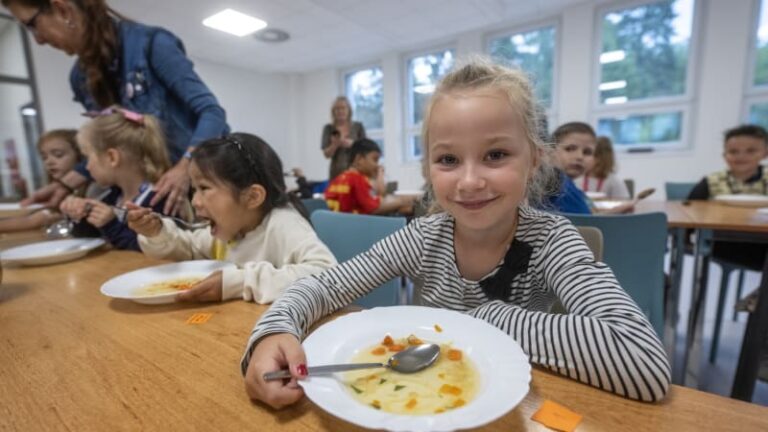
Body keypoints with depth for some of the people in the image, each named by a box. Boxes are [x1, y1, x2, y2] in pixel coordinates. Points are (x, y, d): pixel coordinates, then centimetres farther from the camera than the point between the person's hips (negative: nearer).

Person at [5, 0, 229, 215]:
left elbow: (211, 111, -20)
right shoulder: (80, 77, 7)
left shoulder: (150, 44, -13)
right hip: (155, 185, 6)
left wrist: (185, 167, -33)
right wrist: (65, 184, 4)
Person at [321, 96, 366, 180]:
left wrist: (352, 144, -13)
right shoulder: (329, 128, 6)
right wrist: (335, 144, -18)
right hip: (337, 172, 0)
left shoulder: (358, 127, 6)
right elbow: (326, 154, 1)